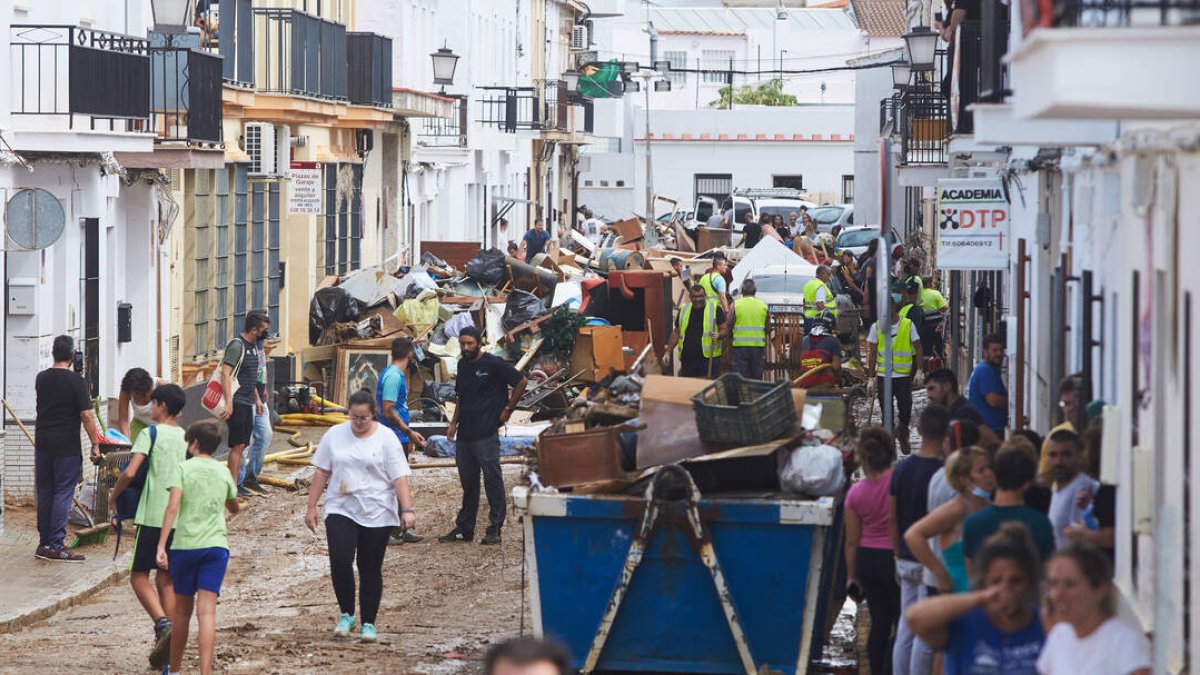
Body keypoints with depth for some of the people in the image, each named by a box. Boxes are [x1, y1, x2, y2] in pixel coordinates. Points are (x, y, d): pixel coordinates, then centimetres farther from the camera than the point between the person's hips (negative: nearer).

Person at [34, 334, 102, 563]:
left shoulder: (41, 379, 6)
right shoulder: (76, 381, -11)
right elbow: (86, 416, -14)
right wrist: (95, 444, -8)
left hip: (43, 441, 6)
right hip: (67, 445, -6)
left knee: (44, 493, 12)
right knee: (63, 494, -3)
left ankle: (44, 543, 16)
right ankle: (56, 546, -5)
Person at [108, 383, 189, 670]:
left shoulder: (151, 433, -7)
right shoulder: (187, 438, 11)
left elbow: (130, 472, -16)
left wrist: (113, 496, -1)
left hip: (153, 516, -5)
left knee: (139, 575, 4)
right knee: (166, 580, 10)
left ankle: (163, 625, -20)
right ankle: (166, 647, 6)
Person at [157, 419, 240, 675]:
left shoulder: (184, 468, -2)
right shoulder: (223, 472, 10)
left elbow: (172, 507, -13)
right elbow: (234, 508, 25)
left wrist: (161, 546, -15)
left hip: (185, 545, -1)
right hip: (216, 546, 1)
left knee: (182, 609, 14)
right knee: (207, 611, -6)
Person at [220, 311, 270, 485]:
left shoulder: (253, 346, 16)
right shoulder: (237, 345, -13)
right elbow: (225, 373, -21)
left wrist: (257, 398, 26)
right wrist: (228, 402, -27)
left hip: (248, 403, 9)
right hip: (237, 403, -9)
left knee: (241, 445, 8)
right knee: (238, 445, -11)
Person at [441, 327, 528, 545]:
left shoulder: (493, 364, -8)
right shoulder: (463, 365, 14)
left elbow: (521, 382, -6)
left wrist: (508, 410, -4)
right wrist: (454, 423, 17)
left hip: (486, 434, -7)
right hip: (464, 434, 8)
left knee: (492, 480, -3)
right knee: (468, 482, 13)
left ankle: (494, 530, -1)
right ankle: (464, 528, 18)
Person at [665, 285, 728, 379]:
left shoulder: (715, 310, 0)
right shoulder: (683, 310, 13)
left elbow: (725, 329, 2)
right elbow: (676, 332, 19)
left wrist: (718, 335, -21)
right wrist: (668, 352, 14)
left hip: (708, 359, -4)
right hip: (687, 360, 4)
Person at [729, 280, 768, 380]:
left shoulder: (736, 305, -4)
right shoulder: (763, 305, 3)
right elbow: (767, 328, 10)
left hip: (740, 345, -2)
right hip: (758, 345, 2)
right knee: (757, 378, 9)